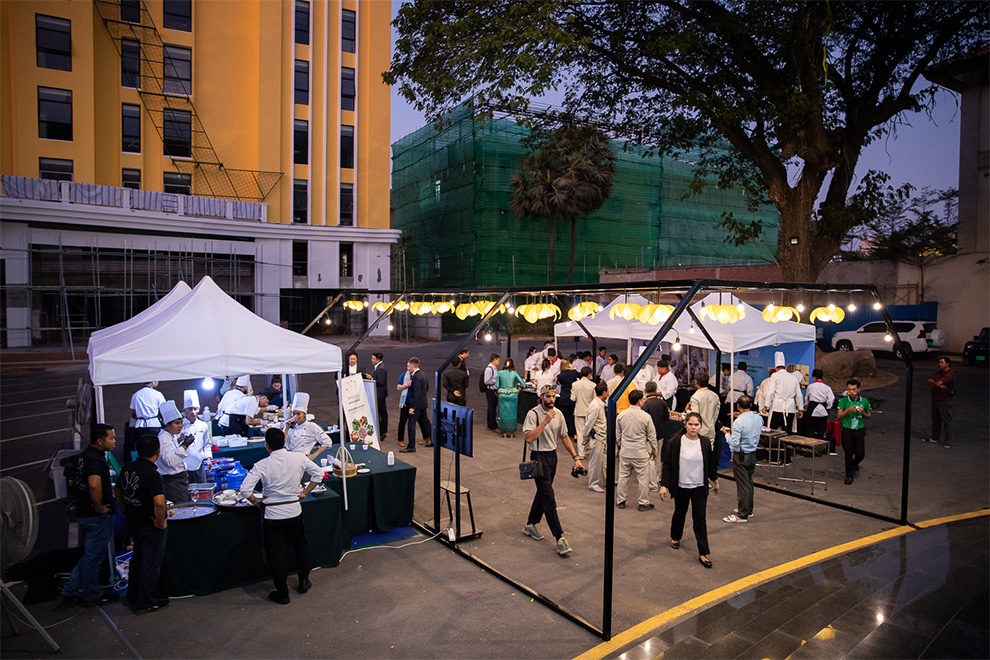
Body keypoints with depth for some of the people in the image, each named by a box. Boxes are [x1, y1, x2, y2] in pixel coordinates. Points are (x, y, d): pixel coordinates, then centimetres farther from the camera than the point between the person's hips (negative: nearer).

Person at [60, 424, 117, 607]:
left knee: (89, 555, 22)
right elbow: (94, 484, -38)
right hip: (97, 517, -9)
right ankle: (92, 596, 17)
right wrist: (100, 507, -25)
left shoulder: (84, 455, 11)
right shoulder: (96, 459, -21)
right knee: (94, 557, 4)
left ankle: (71, 590, 27)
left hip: (84, 513, 10)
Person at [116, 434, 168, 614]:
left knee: (138, 558, 26)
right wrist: (161, 523, -19)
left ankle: (132, 595, 40)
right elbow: (159, 503, -35)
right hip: (151, 526, -8)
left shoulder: (126, 469, 0)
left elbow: (119, 494, 13)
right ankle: (146, 603, 20)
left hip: (133, 523, 8)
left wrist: (128, 513, 20)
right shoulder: (152, 474, -26)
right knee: (150, 564, 7)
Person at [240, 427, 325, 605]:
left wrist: (255, 500, 1)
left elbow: (245, 489, -18)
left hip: (273, 515, -2)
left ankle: (282, 593, 22)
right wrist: (304, 492, 10)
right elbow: (318, 473, 1)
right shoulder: (298, 458, -7)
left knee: (276, 554, 11)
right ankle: (304, 582, 37)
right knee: (300, 546, 24)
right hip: (294, 512, 3)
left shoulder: (262, 465, -14)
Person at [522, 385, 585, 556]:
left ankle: (530, 525, 36)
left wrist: (576, 457, 7)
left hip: (553, 456, 7)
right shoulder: (533, 414, -14)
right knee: (549, 498, -9)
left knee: (543, 492, 18)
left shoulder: (558, 414, 5)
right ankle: (560, 538, -10)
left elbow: (564, 437, 13)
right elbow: (529, 438, -25)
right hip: (539, 457, -7)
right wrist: (545, 422, -27)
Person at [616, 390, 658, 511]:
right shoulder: (646, 417, -13)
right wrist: (654, 450, 10)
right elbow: (652, 436, -5)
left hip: (625, 451, 4)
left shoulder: (621, 415, -2)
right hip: (641, 453, -4)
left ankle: (620, 501, 23)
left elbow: (618, 435, 8)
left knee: (623, 476, 14)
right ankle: (644, 503, 16)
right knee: (643, 478, 8)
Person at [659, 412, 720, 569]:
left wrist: (715, 481, 20)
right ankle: (675, 537, 44)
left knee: (700, 519, -1)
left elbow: (711, 464, 11)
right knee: (680, 513, 19)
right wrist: (664, 485, -10)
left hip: (699, 487, 1)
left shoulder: (706, 442, -4)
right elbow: (668, 465, -7)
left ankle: (703, 553, 5)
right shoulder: (676, 442, -11)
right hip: (681, 486, -1)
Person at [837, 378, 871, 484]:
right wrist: (848, 410, -21)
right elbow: (839, 415, -5)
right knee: (848, 454, 2)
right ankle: (849, 475, 16)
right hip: (847, 430, -2)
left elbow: (869, 415, 11)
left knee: (861, 454, 3)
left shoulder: (864, 401, 2)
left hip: (860, 430, 2)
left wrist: (863, 413, -10)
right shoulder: (844, 401, -3)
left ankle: (855, 466, 37)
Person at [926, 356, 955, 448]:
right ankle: (934, 437, 29)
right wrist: (939, 385, -15)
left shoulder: (950, 374, -16)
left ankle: (948, 442, 2)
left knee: (947, 421, -2)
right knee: (935, 420, 17)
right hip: (935, 399, 8)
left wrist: (931, 381, -1)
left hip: (945, 401, -8)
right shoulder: (938, 372, 11)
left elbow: (937, 383, -23)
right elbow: (929, 383, 3)